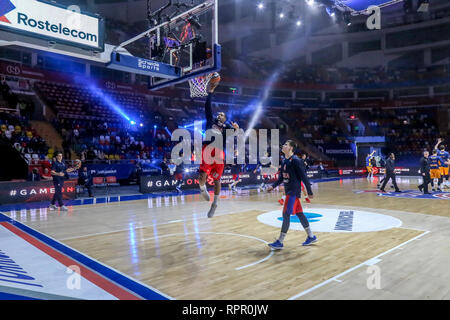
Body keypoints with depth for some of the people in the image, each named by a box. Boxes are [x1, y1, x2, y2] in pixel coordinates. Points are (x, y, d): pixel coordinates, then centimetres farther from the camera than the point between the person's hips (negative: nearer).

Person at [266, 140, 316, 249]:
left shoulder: (296, 161, -16)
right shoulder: (284, 161, 11)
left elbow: (304, 177, -15)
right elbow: (281, 178, 18)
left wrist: (309, 192, -13)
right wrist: (273, 186, 8)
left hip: (294, 192, -9)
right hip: (288, 191, 9)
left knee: (286, 214, -8)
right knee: (299, 213, 14)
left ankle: (280, 242, -2)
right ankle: (311, 236, 27)